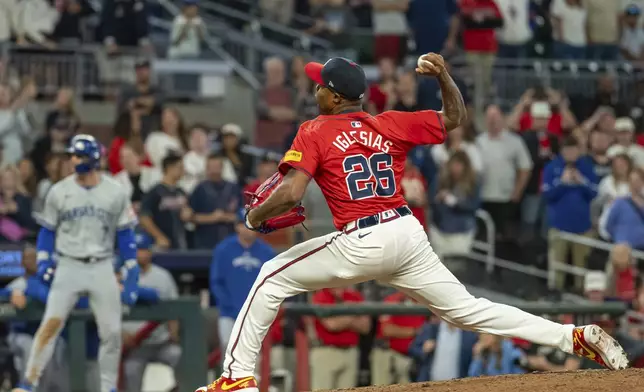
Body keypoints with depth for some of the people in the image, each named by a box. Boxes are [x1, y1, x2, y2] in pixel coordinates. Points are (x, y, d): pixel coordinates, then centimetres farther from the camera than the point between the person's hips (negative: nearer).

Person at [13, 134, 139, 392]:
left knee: (111, 331, 1)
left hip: (103, 269, 1)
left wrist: (131, 274, 0)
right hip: (69, 267, -1)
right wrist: (43, 260, -6)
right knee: (51, 323, -13)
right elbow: (47, 231, 9)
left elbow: (125, 236, 5)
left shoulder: (115, 193, 2)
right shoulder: (59, 192, 2)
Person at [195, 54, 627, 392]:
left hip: (360, 243, -6)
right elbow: (455, 117, 23)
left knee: (273, 277, 11)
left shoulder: (314, 132, 0)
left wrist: (255, 217, 5)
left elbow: (291, 194, -13)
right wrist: (444, 76, 10)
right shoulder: (391, 124, 13)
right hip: (408, 234, 6)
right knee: (466, 308, 11)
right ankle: (576, 336, 2)